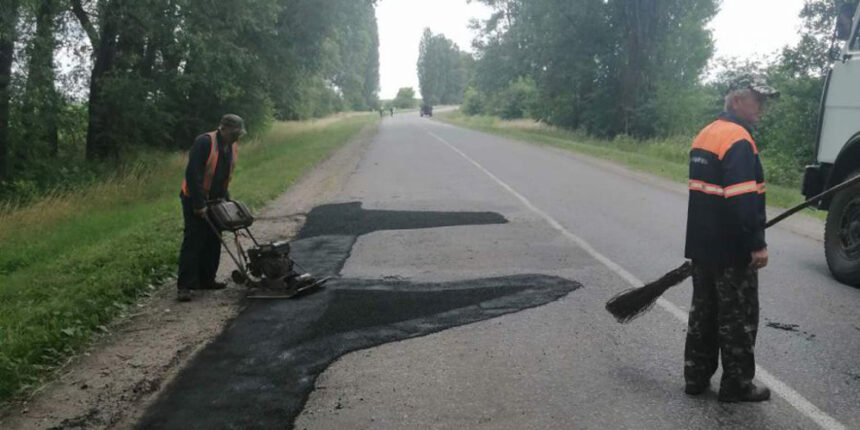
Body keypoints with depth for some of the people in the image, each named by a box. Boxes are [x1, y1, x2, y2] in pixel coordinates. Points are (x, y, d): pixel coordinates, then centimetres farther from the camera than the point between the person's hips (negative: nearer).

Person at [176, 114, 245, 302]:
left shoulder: (232, 146, 4)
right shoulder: (204, 142, -22)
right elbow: (193, 174, -25)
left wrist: (225, 198, 8)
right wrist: (199, 204, -26)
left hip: (214, 201, 8)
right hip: (195, 200, -8)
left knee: (213, 241, 9)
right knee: (193, 242, -9)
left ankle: (206, 280, 20)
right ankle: (184, 286, -5)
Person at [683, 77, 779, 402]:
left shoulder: (705, 135, 11)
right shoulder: (738, 140, -18)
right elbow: (744, 199, -25)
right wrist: (757, 244, -20)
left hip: (702, 246, 9)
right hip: (732, 251, -9)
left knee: (704, 311, 16)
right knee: (738, 318, 5)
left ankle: (696, 376, 23)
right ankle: (737, 385, 16)